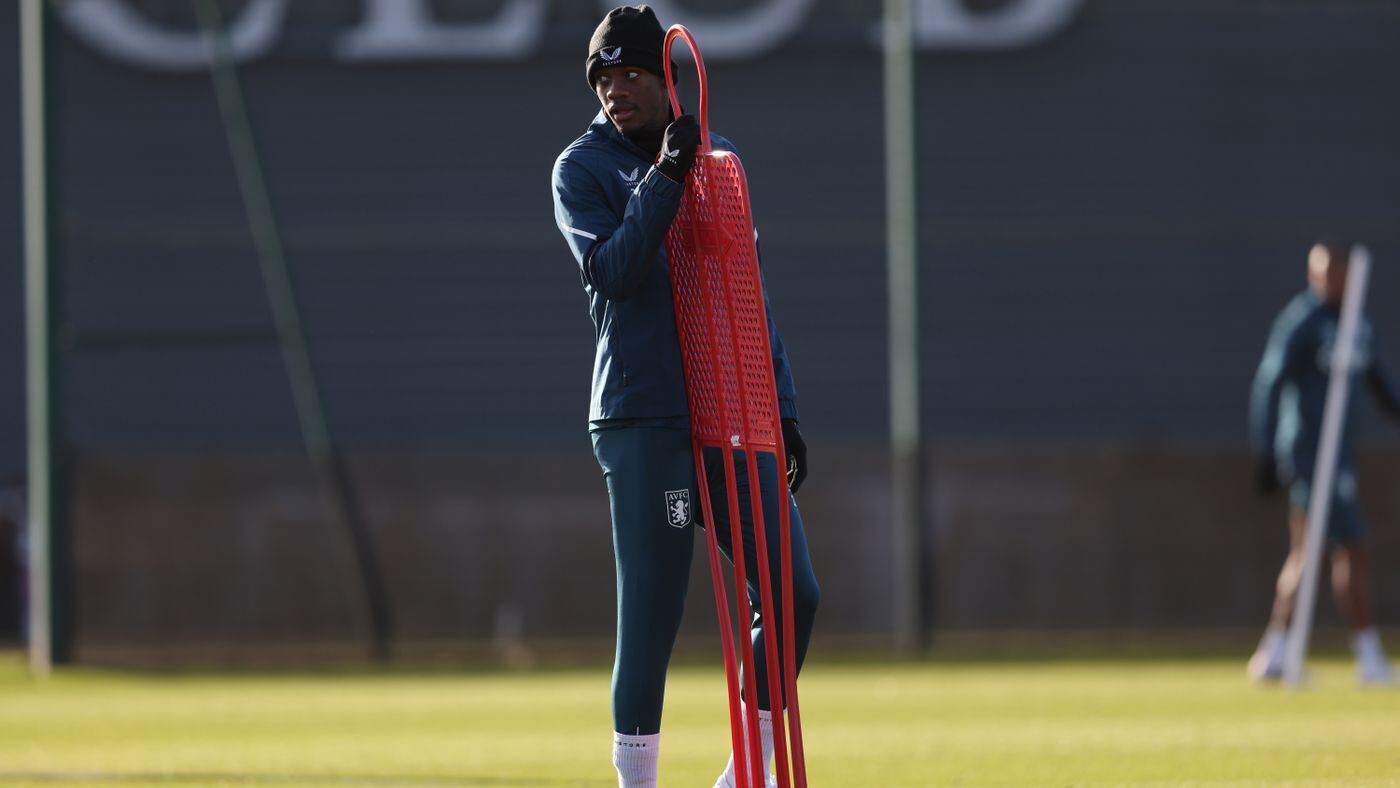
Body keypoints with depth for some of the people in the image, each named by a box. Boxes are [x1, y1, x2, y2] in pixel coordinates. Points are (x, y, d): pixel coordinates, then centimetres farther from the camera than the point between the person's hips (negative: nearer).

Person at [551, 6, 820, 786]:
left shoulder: (718, 158, 14)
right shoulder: (585, 168, 0)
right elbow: (610, 270, -15)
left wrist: (782, 408, 14)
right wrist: (664, 179, -24)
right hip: (645, 421, -5)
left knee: (793, 593, -1)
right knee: (651, 619, -6)